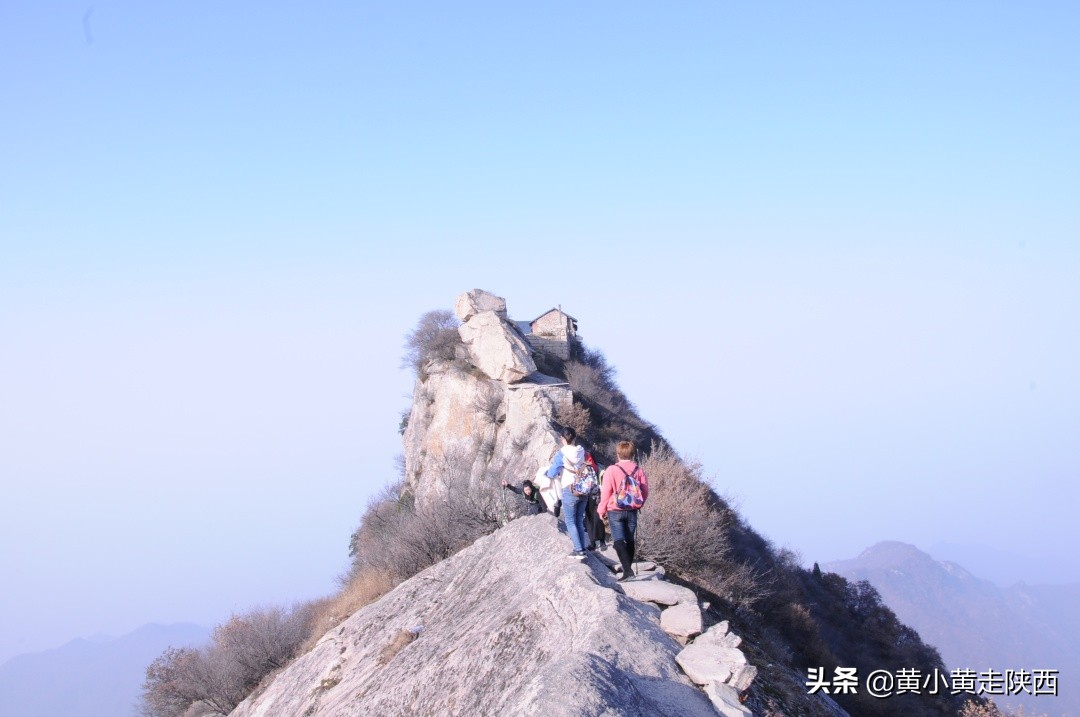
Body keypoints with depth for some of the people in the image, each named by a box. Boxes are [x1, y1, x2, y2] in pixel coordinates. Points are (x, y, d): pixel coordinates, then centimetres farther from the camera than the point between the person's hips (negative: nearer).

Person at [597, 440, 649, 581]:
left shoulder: (612, 470, -11)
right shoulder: (638, 470, 0)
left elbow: (606, 492, -9)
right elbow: (645, 491, 6)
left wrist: (602, 510, 4)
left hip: (615, 511, -4)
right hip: (632, 511, 4)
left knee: (618, 540, -6)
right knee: (629, 540, 14)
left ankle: (627, 570, -20)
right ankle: (628, 568, 20)